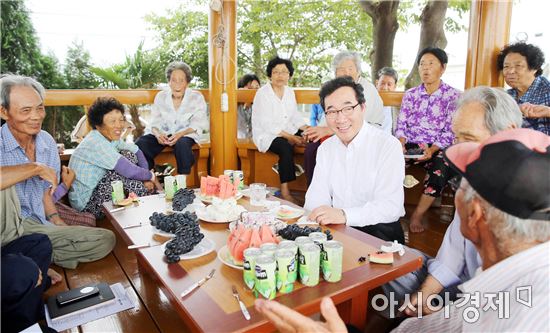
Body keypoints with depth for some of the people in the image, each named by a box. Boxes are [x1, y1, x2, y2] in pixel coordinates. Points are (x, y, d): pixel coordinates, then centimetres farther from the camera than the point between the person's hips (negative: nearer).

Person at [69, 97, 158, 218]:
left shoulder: (111, 137, 0)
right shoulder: (96, 143, -26)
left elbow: (137, 151, 6)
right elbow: (129, 171, -29)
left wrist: (146, 179, -7)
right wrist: (150, 176, -10)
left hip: (95, 187, 8)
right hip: (86, 202, -8)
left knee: (129, 155, -2)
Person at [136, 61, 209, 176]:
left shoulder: (196, 97, -1)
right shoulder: (160, 96, 7)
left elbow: (197, 124, -7)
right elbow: (155, 121, 5)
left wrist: (180, 134, -26)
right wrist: (158, 134, -20)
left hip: (185, 134, -3)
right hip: (162, 133, 3)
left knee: (182, 144, -39)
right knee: (140, 145, -24)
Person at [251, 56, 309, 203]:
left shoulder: (290, 92, 10)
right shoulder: (263, 93, -11)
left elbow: (295, 116, 10)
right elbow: (266, 124, -19)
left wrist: (307, 129, -10)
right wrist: (289, 137, -24)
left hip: (287, 130, 7)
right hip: (266, 134, -6)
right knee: (286, 147, -35)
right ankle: (285, 191, -28)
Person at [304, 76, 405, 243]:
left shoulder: (389, 145, -10)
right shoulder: (325, 148, 10)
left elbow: (390, 205, -20)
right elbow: (317, 196, 3)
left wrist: (345, 215, -35)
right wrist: (315, 216, -20)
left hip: (378, 230, -3)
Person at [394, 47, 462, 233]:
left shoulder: (453, 96, 5)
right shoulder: (410, 95, 15)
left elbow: (450, 132, -3)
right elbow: (401, 125, 9)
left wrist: (432, 150, -21)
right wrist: (400, 143, -13)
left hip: (438, 149, -2)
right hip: (410, 146, 3)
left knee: (440, 168, -36)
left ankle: (417, 216, -18)